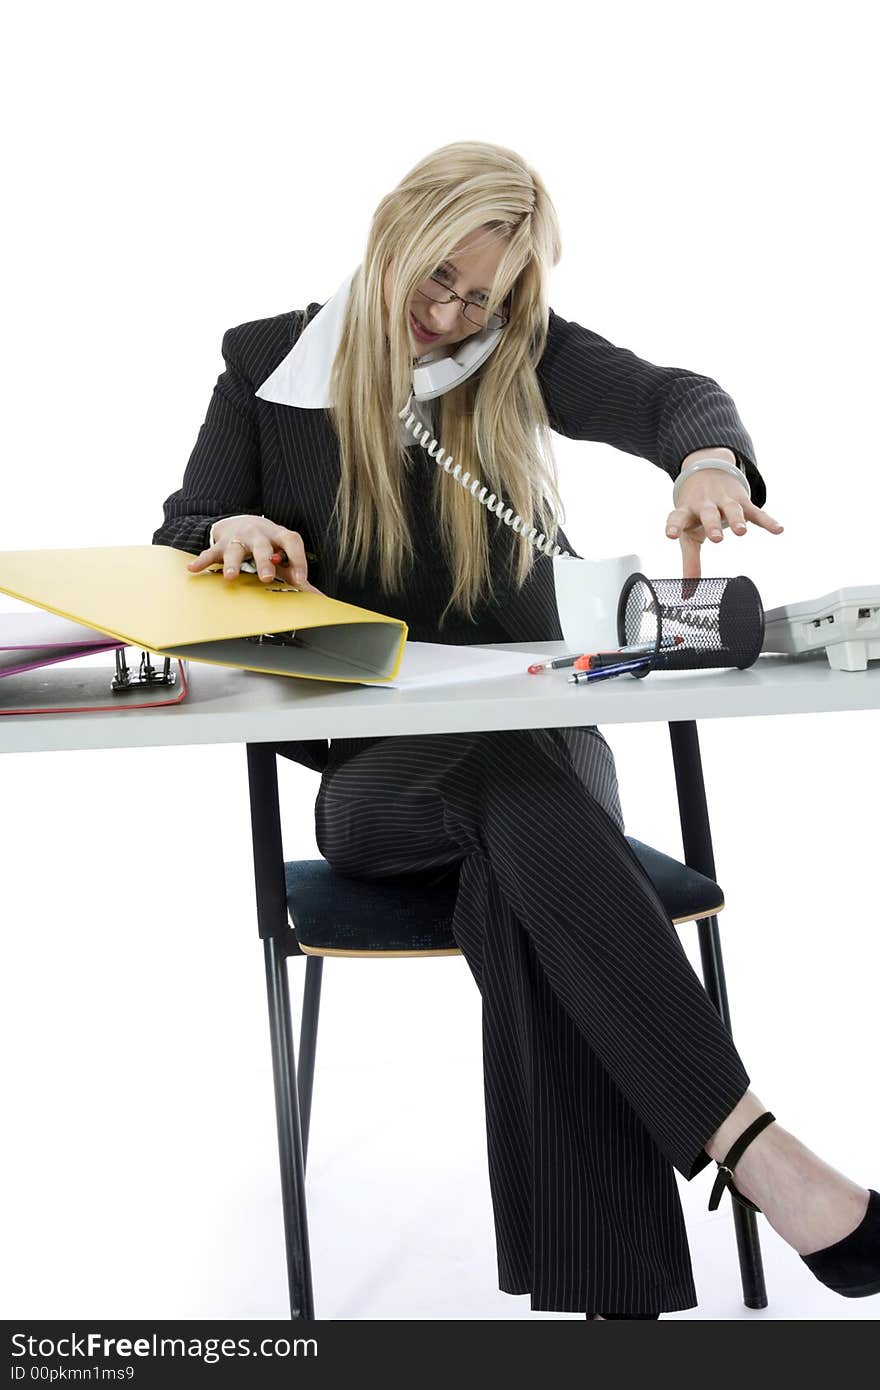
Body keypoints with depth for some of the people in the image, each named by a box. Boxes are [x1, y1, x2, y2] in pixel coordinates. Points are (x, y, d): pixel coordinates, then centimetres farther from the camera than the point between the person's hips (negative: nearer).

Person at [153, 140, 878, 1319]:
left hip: (529, 731, 1)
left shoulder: (524, 355, 6)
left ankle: (616, 1287, -40)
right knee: (516, 782, -38)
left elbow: (675, 397, -12)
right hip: (371, 768, -1)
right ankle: (747, 1143, -44)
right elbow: (177, 551, 9)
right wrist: (230, 532, -17)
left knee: (526, 884, -37)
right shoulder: (267, 363, 6)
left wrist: (709, 461, -38)